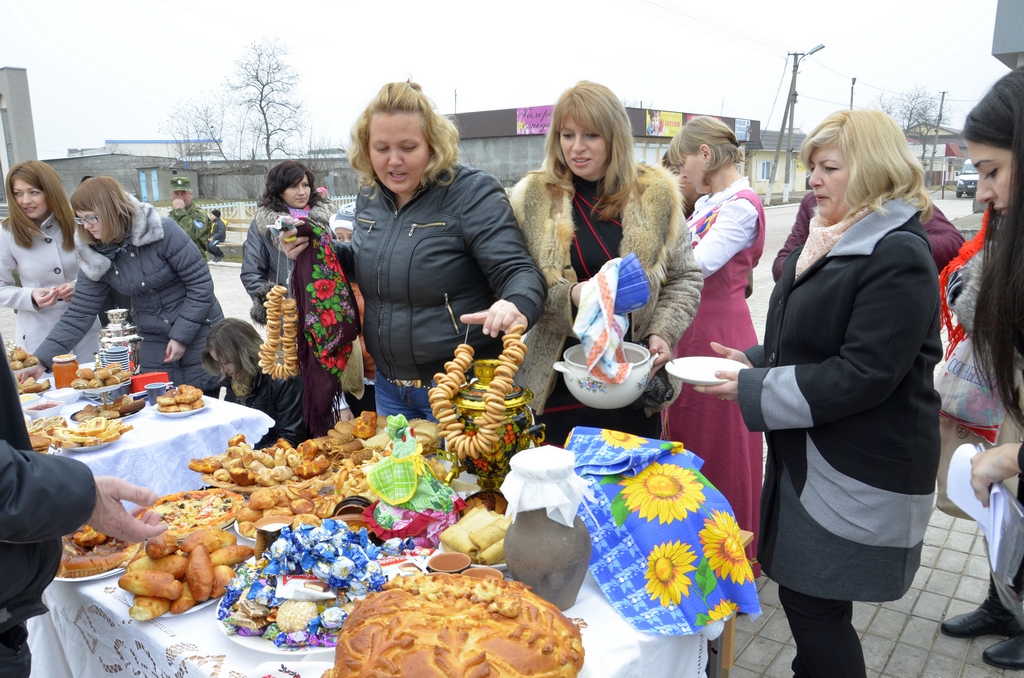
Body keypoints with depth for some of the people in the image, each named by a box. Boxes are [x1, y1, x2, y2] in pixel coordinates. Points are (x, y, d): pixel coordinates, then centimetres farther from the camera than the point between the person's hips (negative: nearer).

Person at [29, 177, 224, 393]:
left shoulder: (163, 231, -17)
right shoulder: (96, 257, -3)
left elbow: (201, 284, -15)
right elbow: (78, 314, -1)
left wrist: (182, 335, -14)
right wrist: (42, 359, -9)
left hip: (198, 333, -4)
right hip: (153, 341, 4)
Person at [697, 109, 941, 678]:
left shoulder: (898, 256, -18)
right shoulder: (830, 240, 11)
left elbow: (863, 375, -25)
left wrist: (754, 390, -20)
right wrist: (756, 361, 4)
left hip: (859, 474, -9)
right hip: (811, 455, 9)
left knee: (815, 604, 2)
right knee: (804, 594, 19)